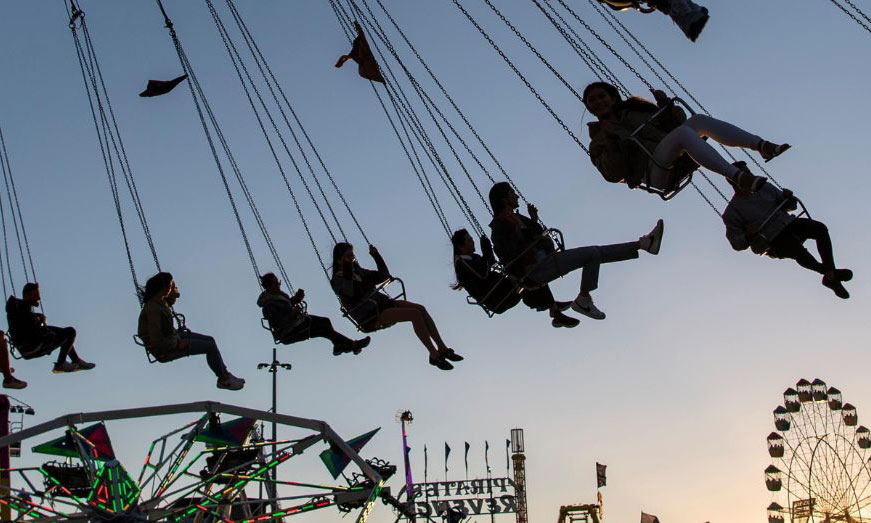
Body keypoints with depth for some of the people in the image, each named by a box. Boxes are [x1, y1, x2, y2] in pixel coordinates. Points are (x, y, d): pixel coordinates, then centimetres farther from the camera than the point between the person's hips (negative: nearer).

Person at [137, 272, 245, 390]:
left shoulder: (159, 299, -1)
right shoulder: (153, 308, -30)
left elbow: (176, 295, 24)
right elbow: (156, 341, -31)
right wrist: (178, 344, -19)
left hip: (171, 335, 10)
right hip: (164, 350, -10)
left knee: (210, 340, 11)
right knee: (210, 346, -8)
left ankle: (225, 375, 18)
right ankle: (224, 379, 11)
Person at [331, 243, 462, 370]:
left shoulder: (358, 271, 20)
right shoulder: (337, 280, -3)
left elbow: (384, 275, 22)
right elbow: (350, 293, -24)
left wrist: (376, 256, 13)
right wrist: (347, 272, -30)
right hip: (370, 317, -8)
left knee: (421, 309, -13)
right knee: (415, 314, -24)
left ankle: (442, 349, -12)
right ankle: (434, 355, -20)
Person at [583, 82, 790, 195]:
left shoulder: (634, 110, 28)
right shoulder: (598, 141, 17)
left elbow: (677, 121, 22)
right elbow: (614, 175, 0)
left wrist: (665, 106, 3)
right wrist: (612, 145, -13)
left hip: (678, 158, 5)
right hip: (656, 172, -5)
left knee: (699, 120, -21)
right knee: (683, 132, -33)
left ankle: (762, 145, -36)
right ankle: (739, 177, -52)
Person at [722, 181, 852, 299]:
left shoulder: (763, 188, 14)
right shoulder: (731, 212, -2)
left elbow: (790, 205, 21)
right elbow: (736, 244, -3)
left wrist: (789, 198, -2)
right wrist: (748, 237, -24)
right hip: (773, 241, -5)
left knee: (820, 228, -20)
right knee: (798, 250, -34)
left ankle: (831, 275, -20)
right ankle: (829, 272, -14)